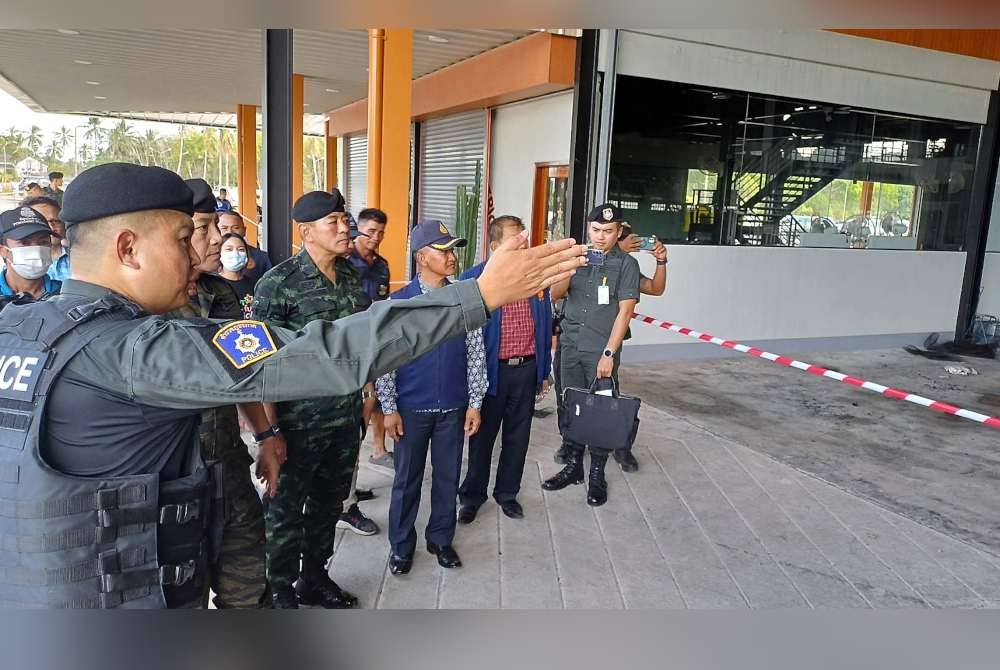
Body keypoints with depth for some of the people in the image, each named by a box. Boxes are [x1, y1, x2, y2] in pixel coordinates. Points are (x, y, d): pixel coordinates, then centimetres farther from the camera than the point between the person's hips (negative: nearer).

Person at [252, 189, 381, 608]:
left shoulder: (350, 277, 5)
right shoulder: (278, 283, -14)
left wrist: (366, 398, 14)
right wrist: (269, 429, -15)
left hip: (345, 418, 6)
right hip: (298, 423, -6)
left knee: (329, 504, 20)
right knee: (286, 511, 11)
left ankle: (315, 578, 40)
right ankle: (280, 592, 30)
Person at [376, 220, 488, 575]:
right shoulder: (398, 302, -7)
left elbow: (476, 354, 3)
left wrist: (475, 403, 1)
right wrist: (389, 409, -7)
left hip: (453, 407, 2)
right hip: (411, 408, -2)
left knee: (448, 476, 13)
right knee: (407, 478, 11)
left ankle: (441, 539, 33)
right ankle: (402, 545, 29)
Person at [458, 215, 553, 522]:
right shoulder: (474, 279, -10)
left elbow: (545, 327, 11)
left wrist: (544, 371, 11)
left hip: (527, 370, 4)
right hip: (492, 370, -3)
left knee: (518, 437, 14)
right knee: (482, 436, 10)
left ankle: (507, 493, 32)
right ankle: (472, 496, 28)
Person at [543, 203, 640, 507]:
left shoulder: (626, 264, -4)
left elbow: (625, 312, -9)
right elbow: (556, 295, 2)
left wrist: (609, 354, -14)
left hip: (601, 350, -3)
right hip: (570, 346, 4)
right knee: (569, 408, 10)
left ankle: (597, 475, 18)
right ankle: (573, 465, 26)